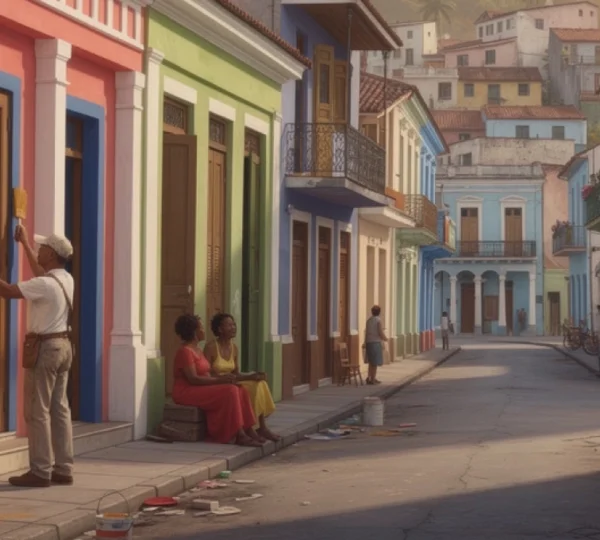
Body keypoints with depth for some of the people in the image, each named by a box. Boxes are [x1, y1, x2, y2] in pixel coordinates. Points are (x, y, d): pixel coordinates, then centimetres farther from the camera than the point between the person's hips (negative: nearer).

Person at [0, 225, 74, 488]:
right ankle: (63, 469, 12)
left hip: (45, 347, -9)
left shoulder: (45, 285, -19)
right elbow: (40, 272, 27)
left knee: (37, 411, -4)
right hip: (62, 345, 9)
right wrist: (24, 242, 34)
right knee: (59, 409, 10)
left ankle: (40, 471, -3)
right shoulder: (65, 279, 7)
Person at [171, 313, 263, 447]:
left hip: (200, 389, 10)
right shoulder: (185, 351, -14)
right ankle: (239, 435, -25)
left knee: (240, 391, -6)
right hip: (187, 392, -10)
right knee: (229, 391, -25)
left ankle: (248, 431, -12)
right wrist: (220, 379, -20)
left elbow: (204, 375, 13)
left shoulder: (196, 350, 18)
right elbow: (193, 379, -22)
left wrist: (222, 378, -5)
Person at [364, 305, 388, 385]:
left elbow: (366, 332, 9)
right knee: (375, 362, 0)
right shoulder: (378, 320, -10)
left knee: (371, 361, 16)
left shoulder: (368, 320, 7)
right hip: (376, 342, -6)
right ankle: (372, 379, 1)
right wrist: (385, 338, 7)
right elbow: (381, 333, -13)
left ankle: (369, 377, 13)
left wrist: (365, 342, 15)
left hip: (369, 342, 6)